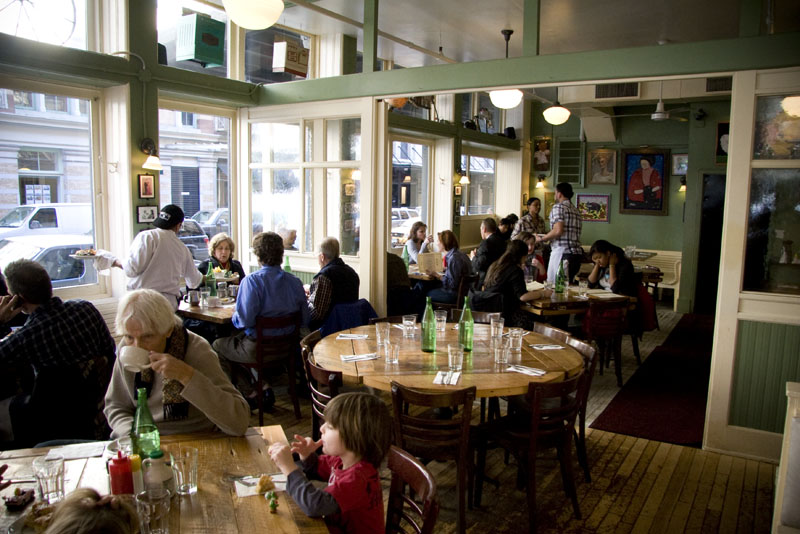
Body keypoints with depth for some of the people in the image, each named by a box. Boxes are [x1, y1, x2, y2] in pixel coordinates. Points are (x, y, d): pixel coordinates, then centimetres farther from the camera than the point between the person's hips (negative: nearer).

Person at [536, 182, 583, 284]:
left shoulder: (558, 207, -5)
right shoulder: (576, 210, 20)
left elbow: (558, 230, -16)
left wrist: (541, 239, -2)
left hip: (562, 252, -8)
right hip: (577, 253, 8)